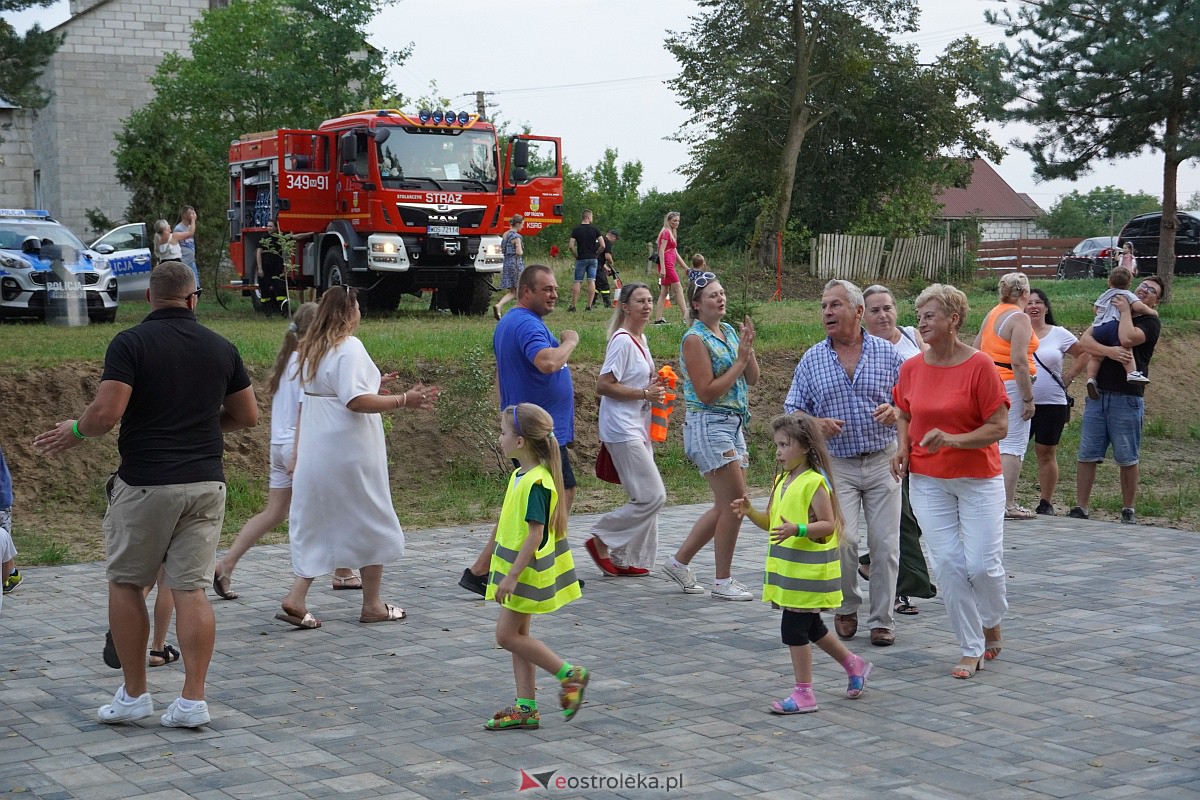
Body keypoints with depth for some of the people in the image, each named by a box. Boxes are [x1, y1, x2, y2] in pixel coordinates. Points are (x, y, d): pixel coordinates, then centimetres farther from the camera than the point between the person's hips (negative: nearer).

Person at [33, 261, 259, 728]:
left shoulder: (130, 343, -7)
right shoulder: (220, 348, 5)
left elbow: (107, 413, -16)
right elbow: (247, 416, 12)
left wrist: (74, 432, 4)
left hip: (144, 483, -3)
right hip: (205, 482, 3)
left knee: (125, 584, 12)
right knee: (191, 589, 4)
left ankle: (134, 695, 15)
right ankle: (192, 701, 2)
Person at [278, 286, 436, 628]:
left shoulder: (310, 350, 12)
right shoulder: (349, 347, -15)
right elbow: (355, 401, -23)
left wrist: (372, 384, 26)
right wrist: (404, 400, -19)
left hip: (315, 452, 8)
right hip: (349, 454, -7)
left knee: (317, 526, 12)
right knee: (372, 525, 7)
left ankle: (296, 599, -1)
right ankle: (372, 605, 15)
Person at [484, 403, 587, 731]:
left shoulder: (536, 483, -22)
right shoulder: (521, 475, 8)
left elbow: (535, 534, -25)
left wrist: (512, 575, -25)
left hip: (527, 570, -10)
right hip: (516, 567, 10)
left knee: (507, 634, -5)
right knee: (517, 634, 11)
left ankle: (571, 675, 4)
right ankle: (525, 708, 17)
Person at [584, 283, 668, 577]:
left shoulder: (640, 339, 14)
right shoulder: (622, 340, -15)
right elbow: (603, 386, -20)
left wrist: (655, 386, 8)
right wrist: (644, 393, -18)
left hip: (638, 428, 10)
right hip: (623, 430, -10)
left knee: (646, 497, 10)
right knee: (652, 497, -12)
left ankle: (627, 560, 17)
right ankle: (601, 539, 0)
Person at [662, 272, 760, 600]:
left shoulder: (729, 331, 11)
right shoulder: (695, 339, -12)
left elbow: (752, 379, 10)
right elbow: (707, 393, -18)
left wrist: (748, 350, -6)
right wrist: (739, 361, -15)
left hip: (733, 425, 9)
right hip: (709, 425, -9)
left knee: (726, 505, 11)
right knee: (735, 502, -8)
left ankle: (679, 561, 22)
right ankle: (723, 582, 3)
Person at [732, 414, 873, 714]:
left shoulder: (815, 483, -16)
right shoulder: (783, 480, 11)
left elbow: (828, 525, -19)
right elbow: (771, 521, 15)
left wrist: (798, 530, -32)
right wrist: (750, 512, -2)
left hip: (809, 569, -9)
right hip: (789, 566, 9)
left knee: (794, 627, -6)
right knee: (810, 627, 19)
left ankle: (803, 694, 3)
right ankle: (854, 665, 37)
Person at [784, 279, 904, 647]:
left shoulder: (887, 352, 3)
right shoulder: (812, 360, 5)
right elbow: (793, 411, 8)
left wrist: (896, 412, -13)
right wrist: (815, 425, -12)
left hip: (882, 461, 0)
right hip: (837, 464, 0)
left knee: (884, 543, 0)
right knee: (843, 540, -12)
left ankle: (882, 620, 13)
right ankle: (846, 608, 12)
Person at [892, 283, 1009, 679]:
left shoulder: (980, 365, -11)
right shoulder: (911, 368, 2)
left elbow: (999, 426, -11)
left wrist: (954, 440, -24)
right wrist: (902, 447, -2)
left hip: (978, 479, -3)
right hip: (927, 480, 3)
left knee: (982, 564, -4)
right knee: (948, 564, -1)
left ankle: (992, 624, 28)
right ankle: (971, 650, 11)